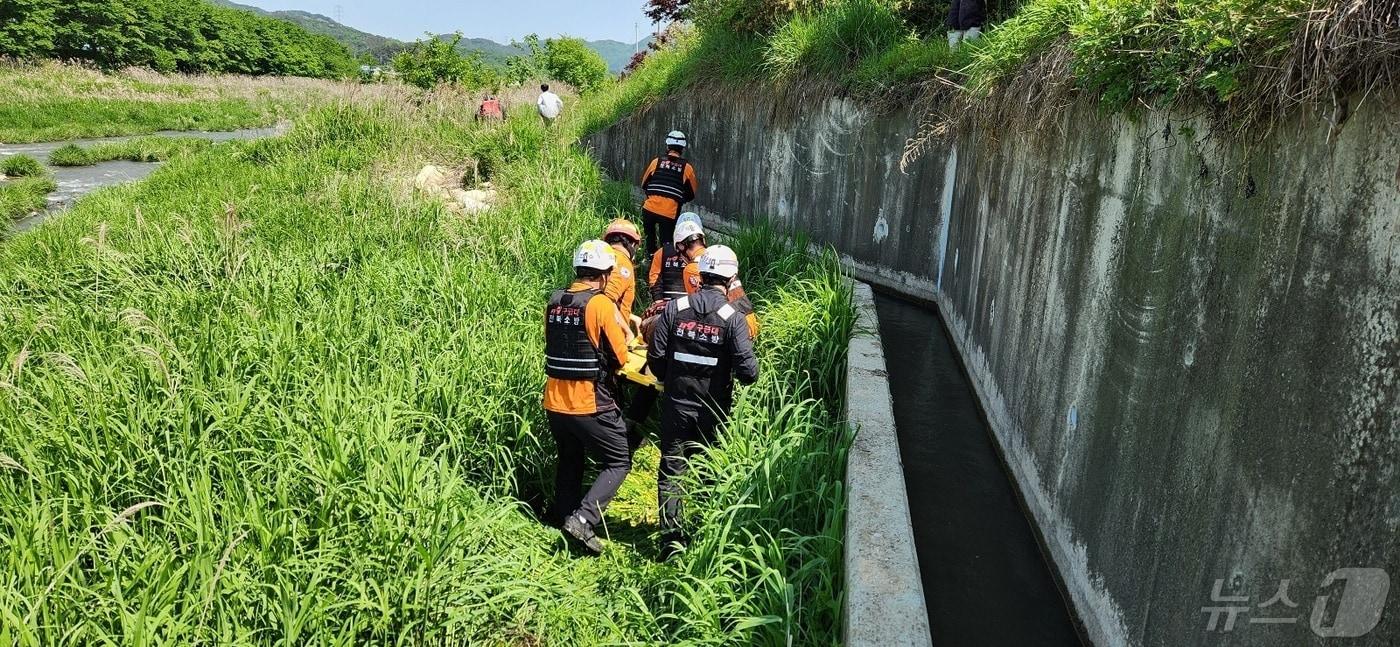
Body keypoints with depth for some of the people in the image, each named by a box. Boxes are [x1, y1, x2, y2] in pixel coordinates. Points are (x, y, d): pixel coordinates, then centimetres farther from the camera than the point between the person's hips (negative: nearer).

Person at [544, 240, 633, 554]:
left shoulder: (554, 302, 4)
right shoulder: (602, 305, -14)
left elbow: (553, 345, 12)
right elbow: (620, 357, -9)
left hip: (554, 401, 6)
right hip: (590, 404, -6)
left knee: (569, 460, 25)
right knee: (618, 462, 7)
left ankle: (563, 515, 31)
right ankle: (584, 518, -6)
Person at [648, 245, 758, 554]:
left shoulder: (674, 308, -7)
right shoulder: (732, 318, -13)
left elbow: (655, 357, -5)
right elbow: (748, 372, -18)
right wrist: (750, 368, 7)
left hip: (676, 404, 1)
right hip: (713, 411, -1)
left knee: (671, 471, 12)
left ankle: (671, 537, 11)